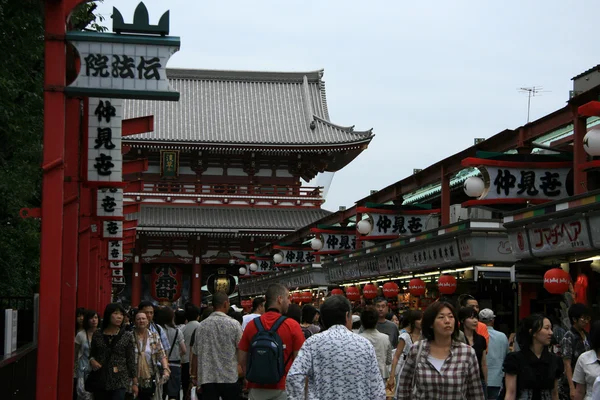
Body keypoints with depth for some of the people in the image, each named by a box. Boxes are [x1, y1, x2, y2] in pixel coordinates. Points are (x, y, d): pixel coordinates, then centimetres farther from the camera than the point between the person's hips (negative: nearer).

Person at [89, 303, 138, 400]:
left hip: (120, 381, -2)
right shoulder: (97, 335, 3)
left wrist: (135, 383, 0)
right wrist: (92, 360, -9)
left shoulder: (127, 336, 0)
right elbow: (92, 354, 14)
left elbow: (131, 361, 1)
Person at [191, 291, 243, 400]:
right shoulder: (234, 324, -5)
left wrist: (194, 375, 18)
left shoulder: (201, 326, 4)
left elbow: (195, 354, 9)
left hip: (207, 378, 2)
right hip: (229, 378, -2)